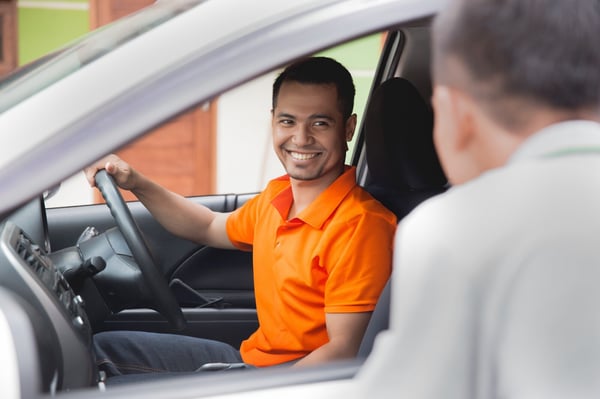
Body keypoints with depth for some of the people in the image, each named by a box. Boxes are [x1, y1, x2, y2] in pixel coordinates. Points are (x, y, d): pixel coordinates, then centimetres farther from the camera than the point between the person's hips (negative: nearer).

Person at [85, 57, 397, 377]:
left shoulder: (359, 225, -22)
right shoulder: (277, 196, 6)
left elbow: (342, 352, -23)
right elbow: (211, 229, 26)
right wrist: (136, 184, 14)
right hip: (252, 357, 9)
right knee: (104, 349, 14)